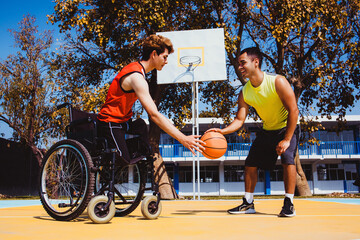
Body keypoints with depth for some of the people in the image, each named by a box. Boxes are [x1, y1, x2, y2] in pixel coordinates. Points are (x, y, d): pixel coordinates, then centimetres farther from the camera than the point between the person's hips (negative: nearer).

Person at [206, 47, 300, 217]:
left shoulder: (278, 82, -26)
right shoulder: (244, 92, -10)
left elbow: (293, 111, -25)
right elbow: (239, 120, -10)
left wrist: (286, 140, -28)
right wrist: (222, 131, -29)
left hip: (287, 128, -5)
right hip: (267, 131, 6)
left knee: (287, 158, -26)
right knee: (251, 163, 1)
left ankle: (288, 203, -14)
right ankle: (248, 203, 14)